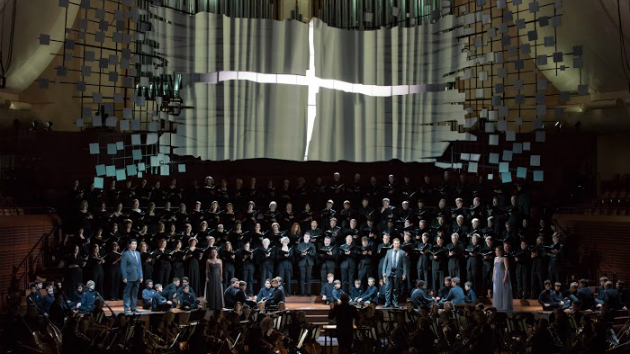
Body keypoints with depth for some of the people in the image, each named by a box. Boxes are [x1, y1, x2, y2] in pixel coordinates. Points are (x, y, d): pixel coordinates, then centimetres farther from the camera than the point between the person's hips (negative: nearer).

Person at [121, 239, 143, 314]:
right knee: (127, 294, -1)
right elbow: (123, 266, -7)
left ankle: (133, 308, 17)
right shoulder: (125, 254, -4)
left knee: (135, 294, 10)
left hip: (137, 277, 6)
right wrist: (124, 277, -13)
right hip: (129, 277, -6)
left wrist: (141, 276, 10)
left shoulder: (138, 253, 14)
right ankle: (126, 308, 3)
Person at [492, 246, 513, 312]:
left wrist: (505, 277, -19)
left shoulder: (504, 259, -7)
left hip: (503, 276, -7)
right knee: (497, 292, 7)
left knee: (504, 291, -4)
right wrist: (493, 277, 11)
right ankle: (498, 307, 12)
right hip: (497, 277, 7)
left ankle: (505, 307, -1)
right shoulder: (496, 259, 13)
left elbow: (507, 269, -13)